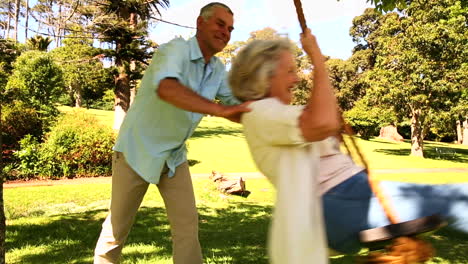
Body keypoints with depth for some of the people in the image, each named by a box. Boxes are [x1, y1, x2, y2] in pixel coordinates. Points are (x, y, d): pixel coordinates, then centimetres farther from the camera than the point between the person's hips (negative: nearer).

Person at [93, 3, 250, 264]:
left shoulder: (219, 70, -1)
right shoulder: (176, 49, -23)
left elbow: (238, 108, 0)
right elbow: (166, 88, -44)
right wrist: (219, 109, -52)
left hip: (174, 155, 6)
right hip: (137, 149, -5)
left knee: (188, 224, 2)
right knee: (119, 224, 11)